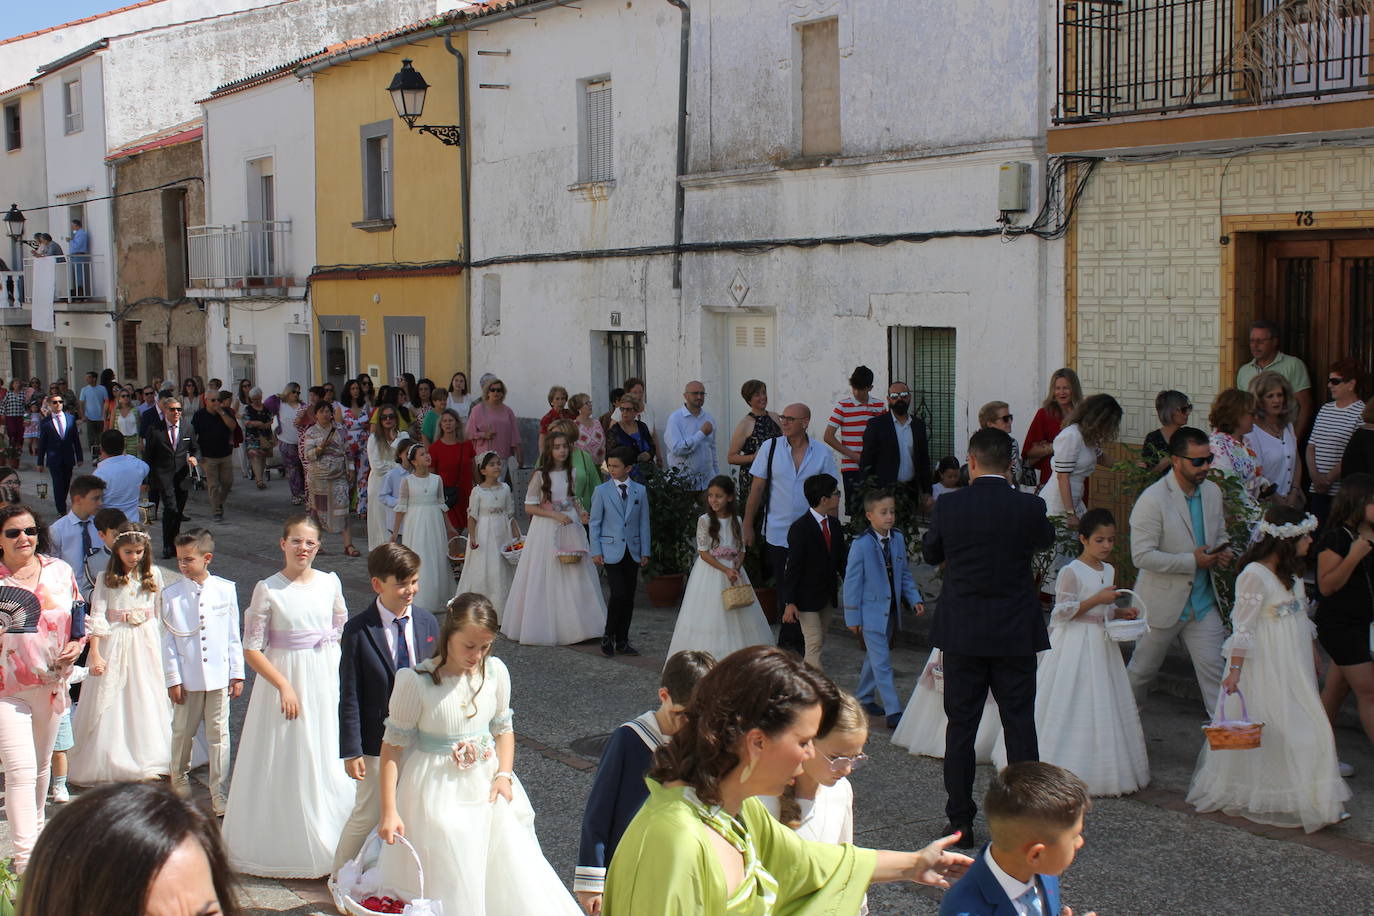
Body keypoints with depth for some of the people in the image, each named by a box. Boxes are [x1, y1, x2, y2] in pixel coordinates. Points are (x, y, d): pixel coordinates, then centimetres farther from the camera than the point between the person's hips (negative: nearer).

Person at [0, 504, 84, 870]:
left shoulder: (59, 571, 4)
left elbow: (80, 617, 15)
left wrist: (78, 644, -3)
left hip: (51, 684, 4)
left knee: (41, 766, 19)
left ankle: (36, 828, 41)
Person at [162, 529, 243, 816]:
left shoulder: (226, 589, -1)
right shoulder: (171, 594, -4)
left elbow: (233, 635, 4)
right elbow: (168, 640, -1)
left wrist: (237, 674, 4)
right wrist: (172, 679, -4)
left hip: (219, 675, 0)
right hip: (187, 677, 0)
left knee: (219, 734, 5)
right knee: (183, 731, 14)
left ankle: (219, 793, 13)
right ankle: (179, 777, 38)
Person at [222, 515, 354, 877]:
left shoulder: (330, 583, 1)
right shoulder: (267, 589, -9)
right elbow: (251, 649, -9)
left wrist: (339, 675, 1)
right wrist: (284, 685, -17)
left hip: (325, 683, 3)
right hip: (282, 678, -3)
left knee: (326, 763, 9)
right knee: (283, 763, 5)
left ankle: (325, 847, 23)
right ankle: (279, 847, 19)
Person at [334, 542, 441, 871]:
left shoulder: (427, 622, 0)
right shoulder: (358, 630, -14)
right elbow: (349, 696, -12)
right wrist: (351, 750, -13)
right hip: (378, 742, -4)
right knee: (368, 815, 6)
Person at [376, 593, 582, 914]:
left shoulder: (495, 672, -3)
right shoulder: (415, 681, -16)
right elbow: (393, 746, -10)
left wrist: (504, 775, -4)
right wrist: (389, 812, -12)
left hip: (487, 788, 4)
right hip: (439, 793, -4)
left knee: (515, 873, 3)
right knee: (449, 888, -1)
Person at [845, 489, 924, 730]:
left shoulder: (898, 540, 2)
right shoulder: (861, 545, -15)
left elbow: (904, 574, 14)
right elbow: (852, 582, -10)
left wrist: (915, 599, 2)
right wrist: (853, 617, -9)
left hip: (891, 612, 6)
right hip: (871, 612, -6)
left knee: (874, 657, 20)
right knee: (882, 664, -6)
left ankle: (865, 698, 36)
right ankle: (893, 712, -6)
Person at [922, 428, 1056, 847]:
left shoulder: (948, 506, -8)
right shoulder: (1029, 506, -10)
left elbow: (931, 554, 8)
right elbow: (1045, 540, 12)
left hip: (961, 634, 0)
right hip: (1015, 634, 0)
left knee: (960, 726, 8)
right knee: (1020, 724, 7)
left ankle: (960, 822, 13)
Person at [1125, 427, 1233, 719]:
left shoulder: (1213, 492, 3)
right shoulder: (1152, 500, -18)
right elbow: (1142, 556, -22)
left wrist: (1221, 553, -5)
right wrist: (1192, 561, -24)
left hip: (1203, 602, 5)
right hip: (1162, 601, -5)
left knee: (1215, 670, -1)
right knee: (1142, 670, 13)